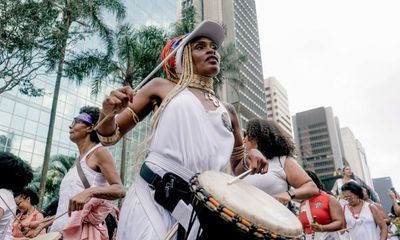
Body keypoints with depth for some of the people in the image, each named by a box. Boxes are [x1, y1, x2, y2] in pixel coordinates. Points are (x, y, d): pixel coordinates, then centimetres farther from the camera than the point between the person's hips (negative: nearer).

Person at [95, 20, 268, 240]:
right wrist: (108, 112, -14)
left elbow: (239, 169, 23)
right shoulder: (162, 87, 7)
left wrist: (251, 158, 0)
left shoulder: (227, 111, 15)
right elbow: (110, 135, 9)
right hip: (151, 196, -3)